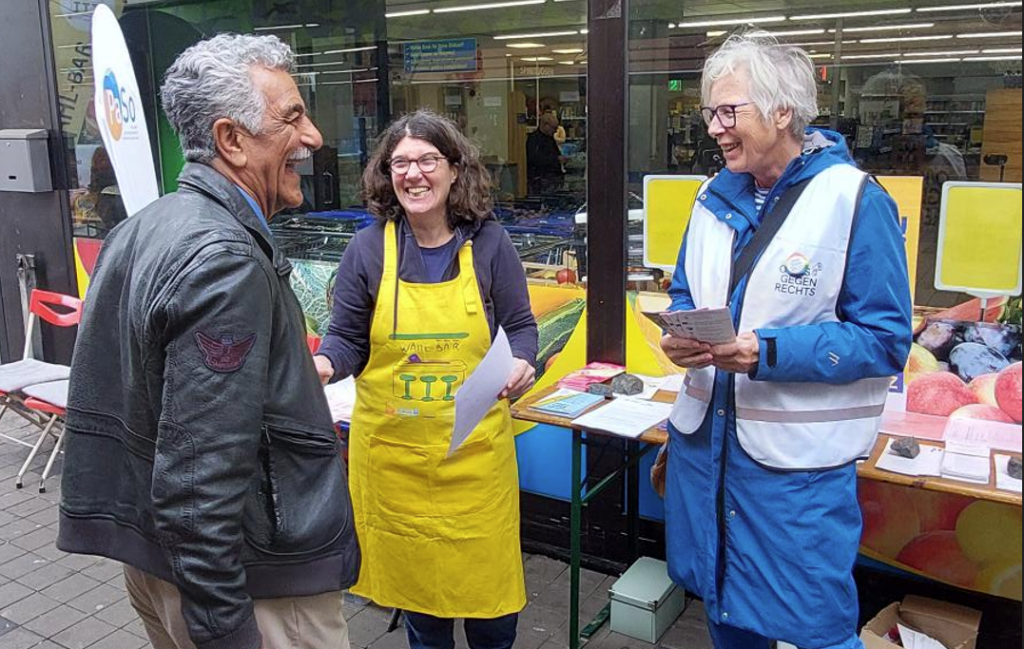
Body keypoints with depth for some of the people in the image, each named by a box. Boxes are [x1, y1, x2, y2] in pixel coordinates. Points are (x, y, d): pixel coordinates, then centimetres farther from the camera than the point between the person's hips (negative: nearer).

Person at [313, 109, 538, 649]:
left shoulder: (488, 242, -2)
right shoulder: (368, 248, -2)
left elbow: (520, 326, 4)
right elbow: (347, 338, 2)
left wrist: (520, 362, -17)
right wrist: (324, 363, -19)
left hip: (474, 446, 0)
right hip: (393, 448, 1)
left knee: (488, 581, 9)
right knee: (414, 579, 13)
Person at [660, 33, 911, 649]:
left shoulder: (856, 201, -14)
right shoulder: (717, 195, 5)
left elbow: (885, 339, -15)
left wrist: (767, 352, -26)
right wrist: (681, 336, -9)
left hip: (799, 457, -6)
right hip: (706, 435, 6)